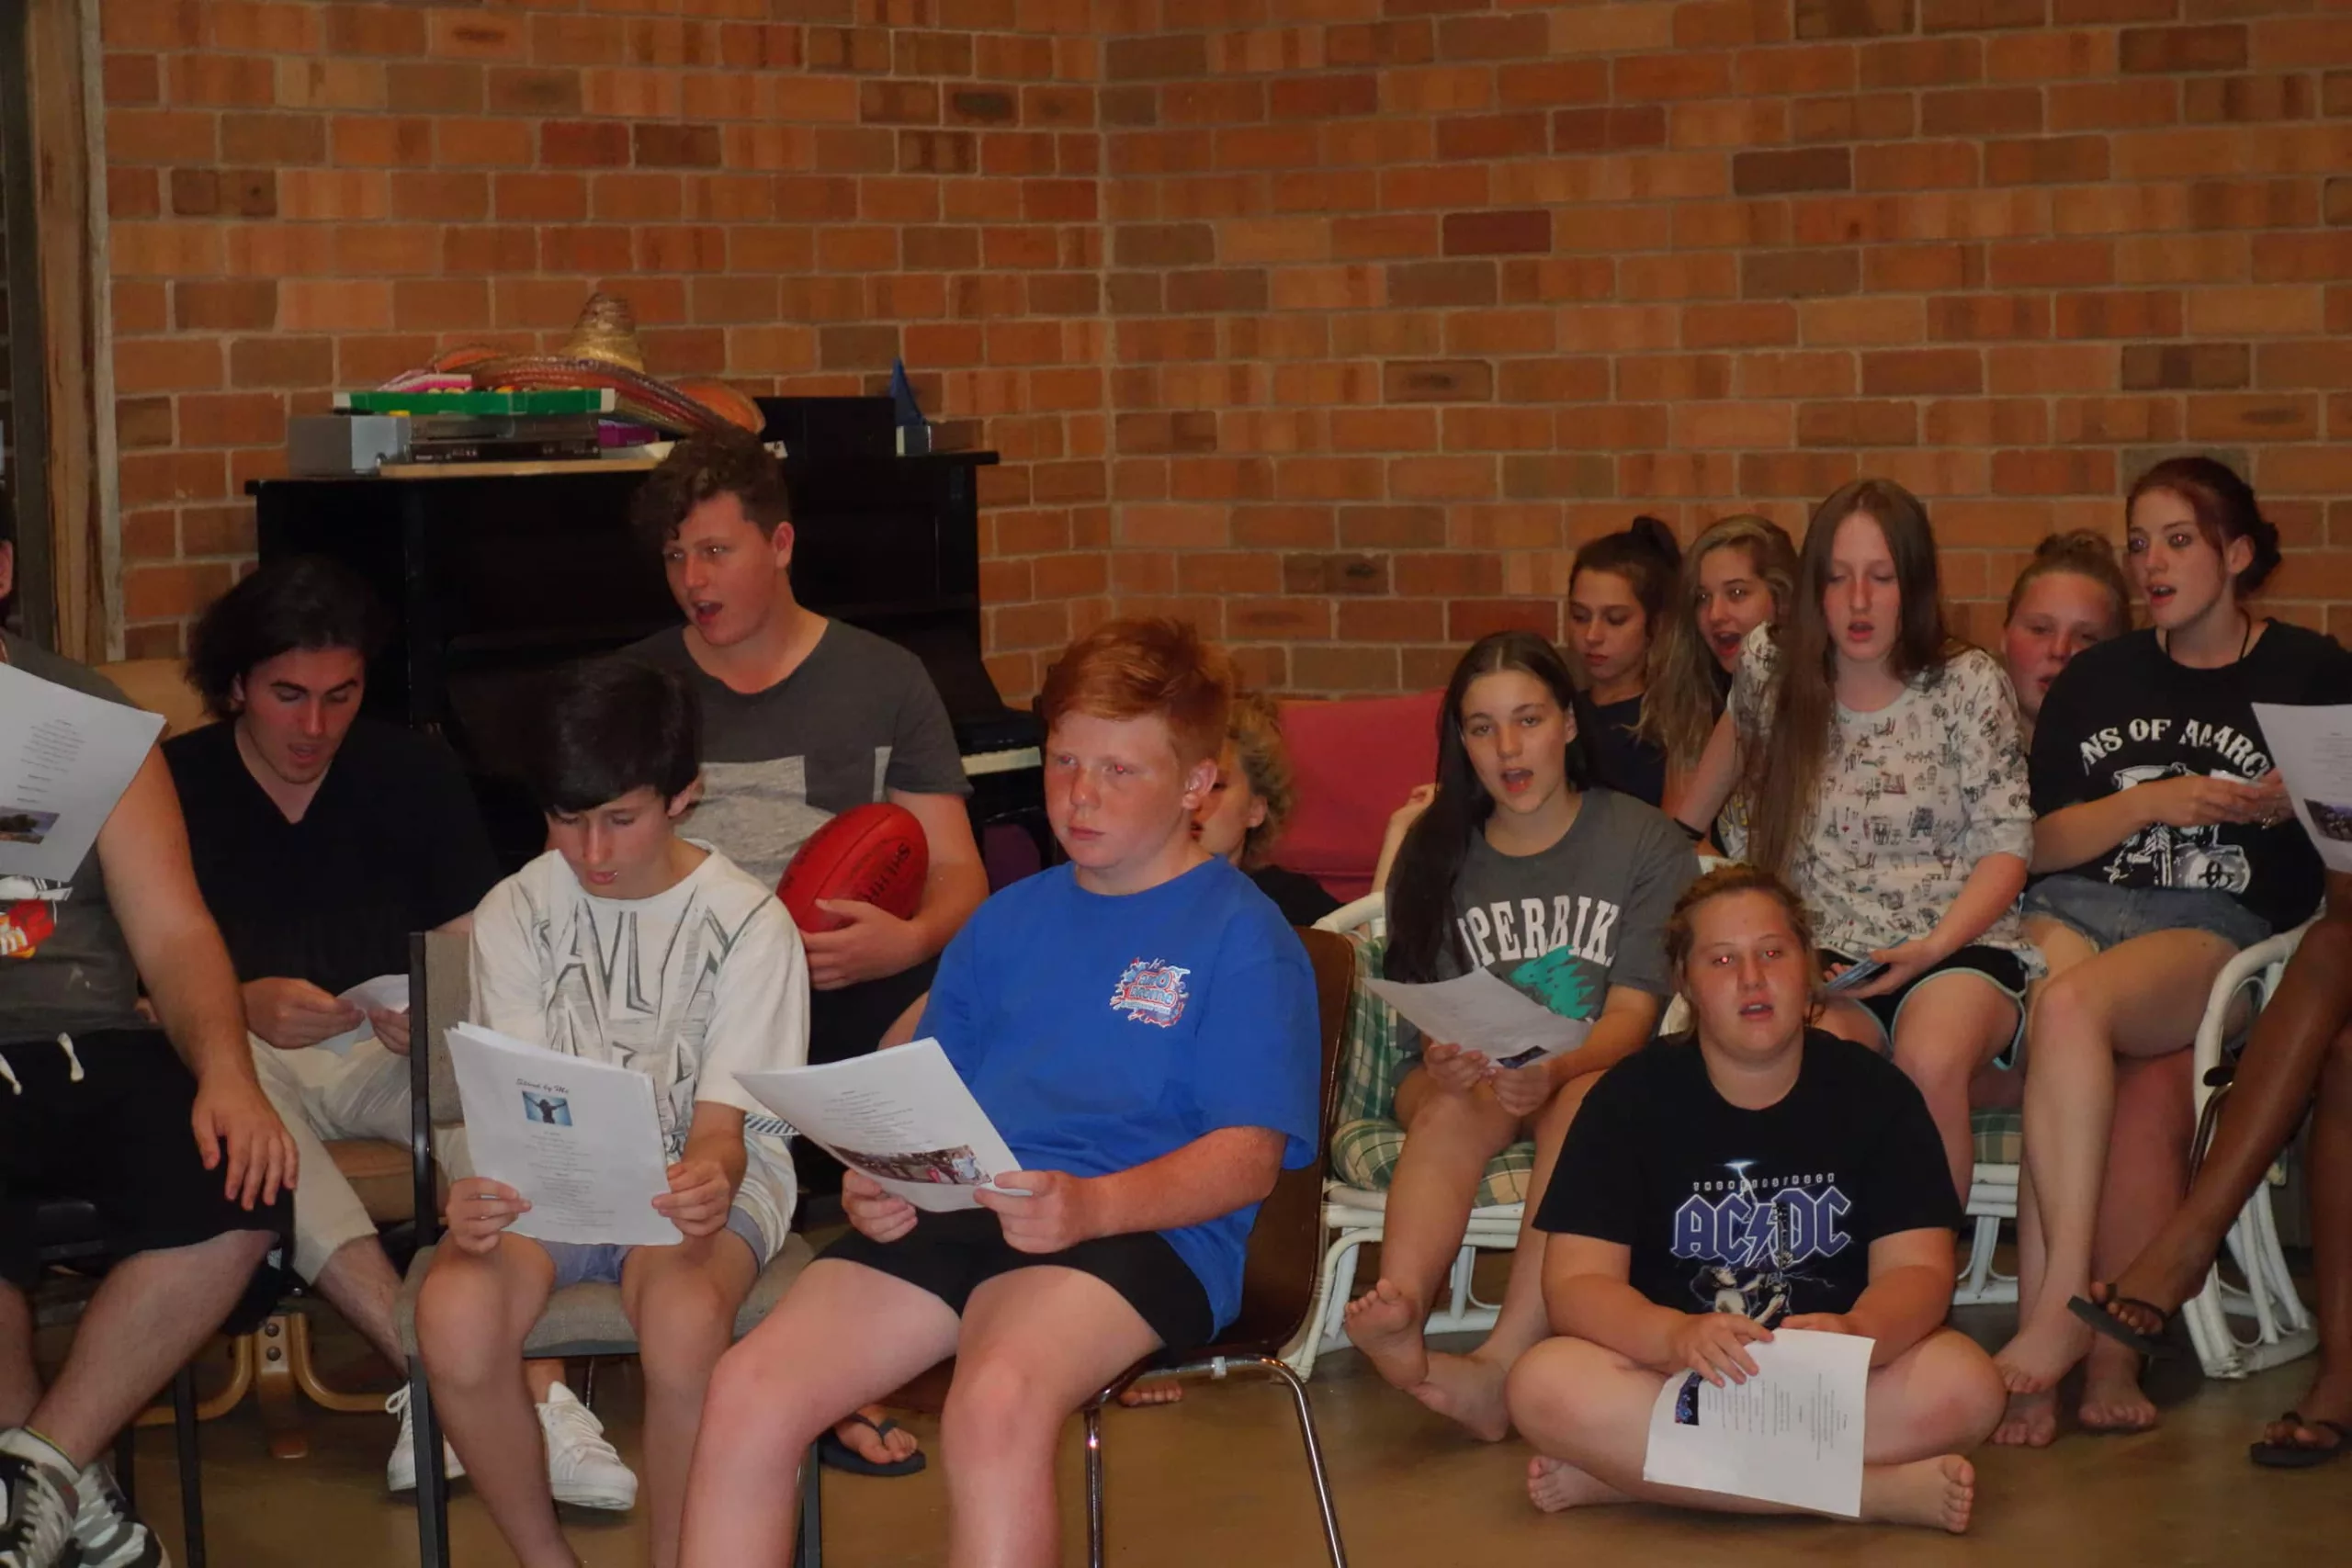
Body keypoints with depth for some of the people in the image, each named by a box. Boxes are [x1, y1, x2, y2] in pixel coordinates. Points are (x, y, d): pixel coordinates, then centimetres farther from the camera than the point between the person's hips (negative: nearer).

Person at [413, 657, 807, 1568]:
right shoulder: (516, 913, 2)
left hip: (697, 1174, -2)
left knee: (682, 1317, -38)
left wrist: (710, 1184, -35)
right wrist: (480, 1197, -27)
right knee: (455, 1312, -31)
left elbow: (721, 1121, -9)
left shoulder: (748, 922, -5)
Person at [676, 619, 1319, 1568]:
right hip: (951, 1216, 6)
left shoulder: (1242, 936, 4)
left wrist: (1091, 1204, -22)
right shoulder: (1009, 922, 23)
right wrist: (879, 1184, 0)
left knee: (995, 1403, -38)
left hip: (1143, 1231, -6)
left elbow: (1249, 1158, -5)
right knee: (747, 1392, -19)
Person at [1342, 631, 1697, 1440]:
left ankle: (1501, 1365, -52)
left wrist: (1555, 1071, -32)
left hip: (1601, 1073, -1)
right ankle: (1400, 1311, -60)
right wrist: (1446, 1059, -26)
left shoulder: (1646, 843, 0)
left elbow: (1632, 1016, -10)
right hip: (1469, 1081, 2)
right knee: (1454, 1101, -34)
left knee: (1584, 1103, -36)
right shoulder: (1436, 854, 7)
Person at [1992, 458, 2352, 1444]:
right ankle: (2098, 1348, -34)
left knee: (2074, 1006, -35)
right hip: (2078, 908, 3)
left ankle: (2058, 1309, -34)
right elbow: (2043, 843, 13)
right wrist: (2152, 802, -3)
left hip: (2217, 925, -3)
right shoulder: (2097, 679, 20)